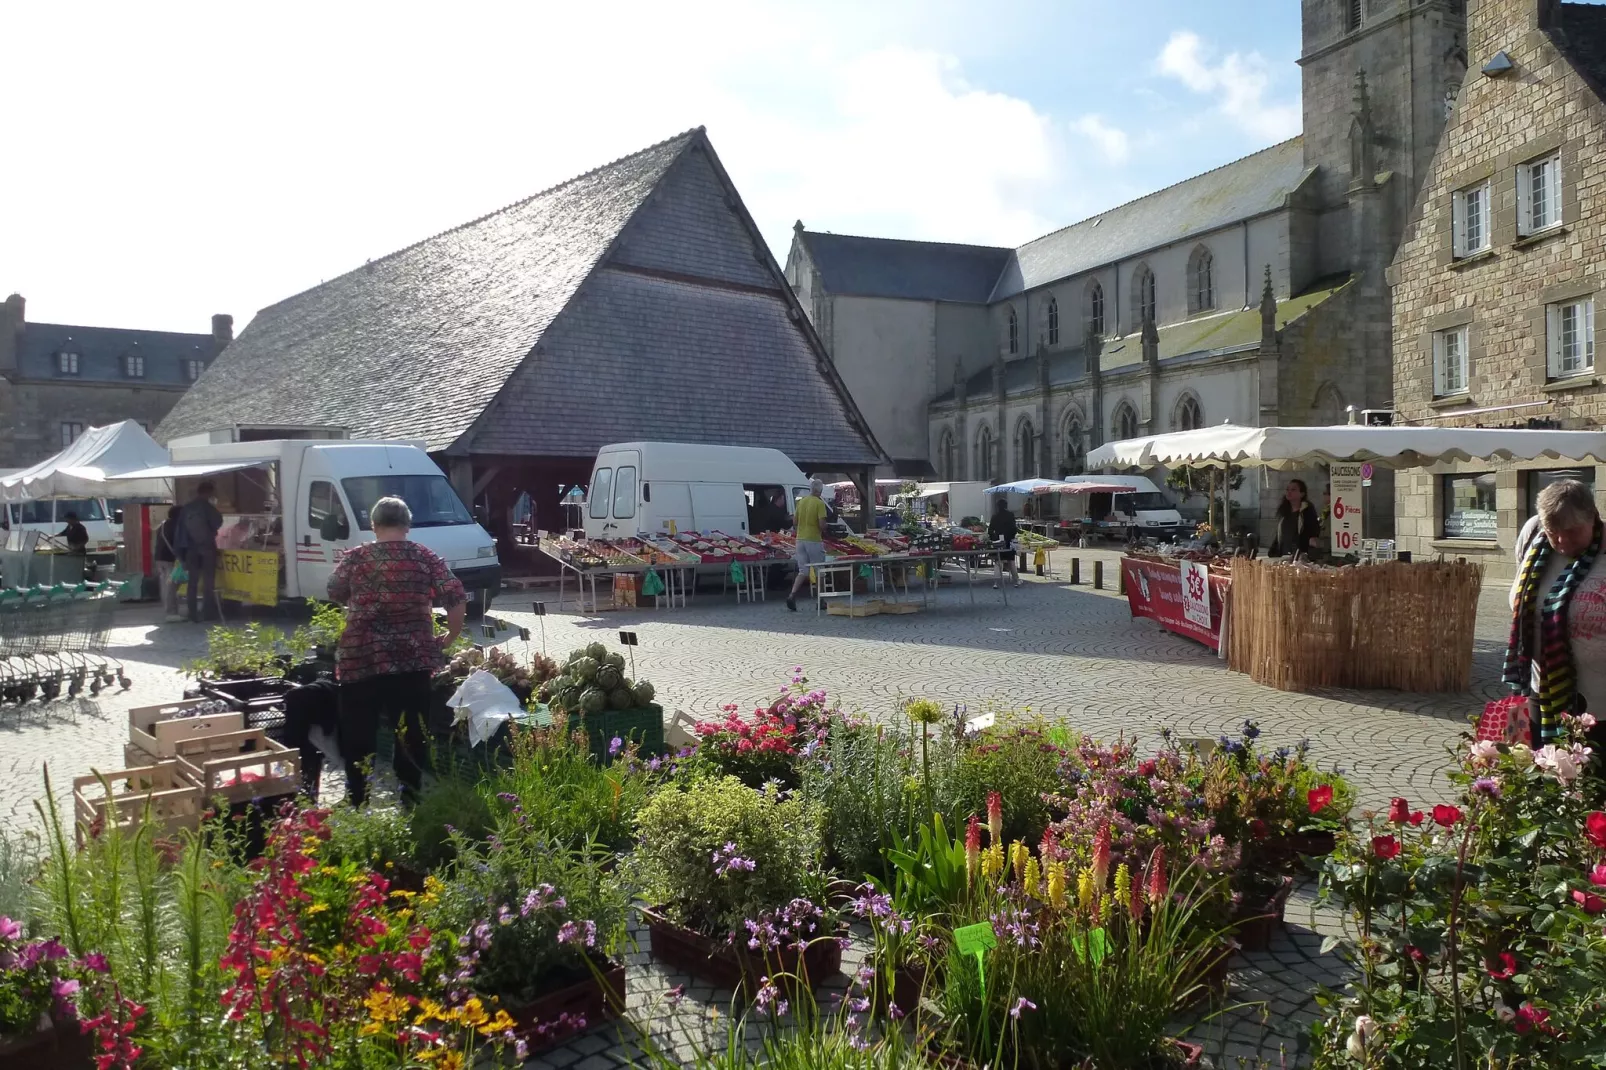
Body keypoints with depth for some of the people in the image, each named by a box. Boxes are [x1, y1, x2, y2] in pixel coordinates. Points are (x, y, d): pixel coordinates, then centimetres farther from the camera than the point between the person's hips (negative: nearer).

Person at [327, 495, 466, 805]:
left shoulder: (355, 557, 1)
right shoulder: (425, 557, 1)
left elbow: (334, 594, 17)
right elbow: (457, 600, -2)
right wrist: (449, 638, 11)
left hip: (360, 658, 0)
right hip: (413, 659, 0)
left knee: (358, 734, 10)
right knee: (412, 734, 10)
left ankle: (356, 802, 16)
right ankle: (411, 799, 15)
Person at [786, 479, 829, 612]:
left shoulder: (801, 501, 8)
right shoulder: (819, 503, -10)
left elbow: (794, 522, 11)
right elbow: (822, 523, -17)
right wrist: (824, 532, 2)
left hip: (801, 540, 5)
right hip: (814, 540, -5)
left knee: (803, 571, 7)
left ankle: (792, 595, -12)